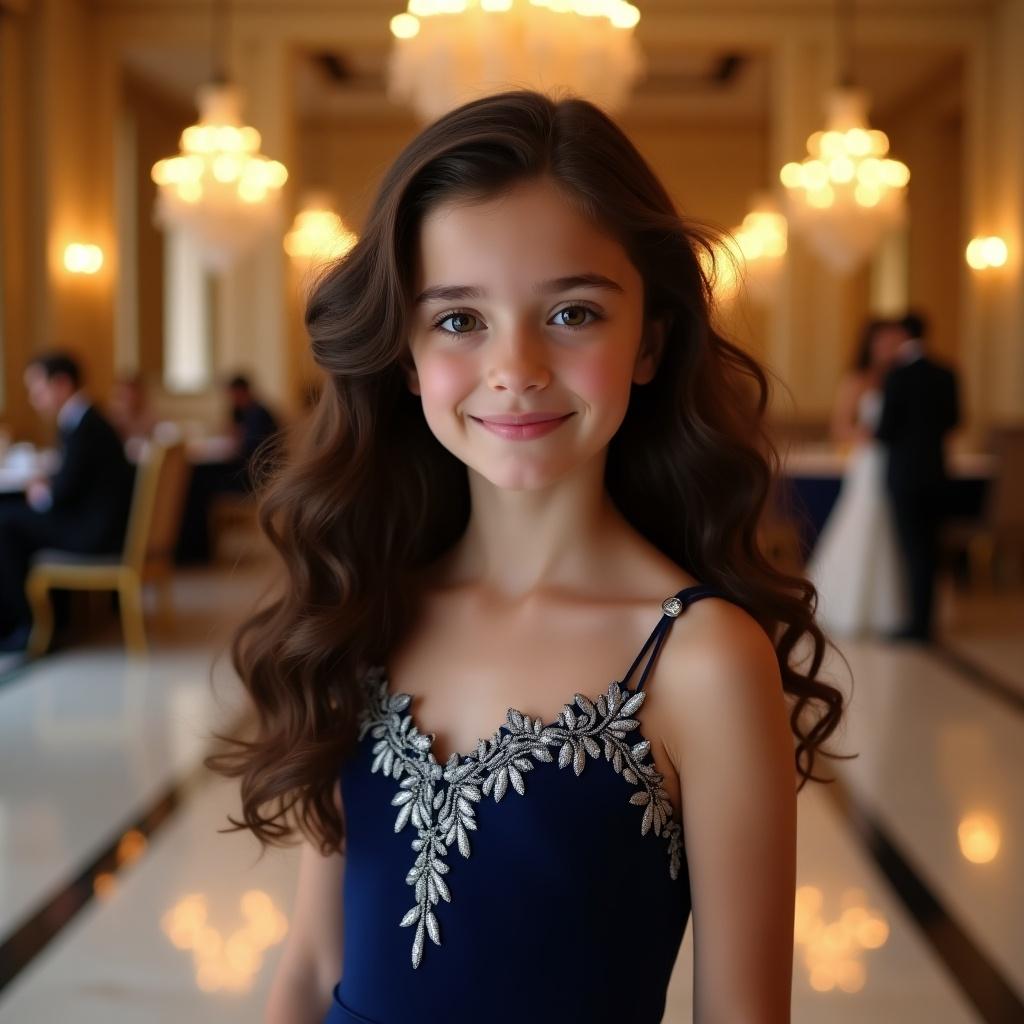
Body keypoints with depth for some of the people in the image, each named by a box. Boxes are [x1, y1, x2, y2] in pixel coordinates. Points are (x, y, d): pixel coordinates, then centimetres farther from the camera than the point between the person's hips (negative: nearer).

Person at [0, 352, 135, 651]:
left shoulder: (83, 426, -18)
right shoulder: (82, 418, 12)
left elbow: (64, 492, -20)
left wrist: (42, 495, 0)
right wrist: (46, 485, 3)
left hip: (97, 533, -10)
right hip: (102, 524, 10)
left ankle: (28, 622, 0)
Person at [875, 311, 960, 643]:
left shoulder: (897, 376, -14)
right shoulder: (946, 375, 3)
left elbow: (887, 428, -14)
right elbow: (952, 419, 13)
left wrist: (872, 437, 7)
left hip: (905, 472, -5)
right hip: (936, 469, 6)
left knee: (913, 547, -1)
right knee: (928, 546, 13)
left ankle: (919, 622, 0)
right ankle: (925, 619, 20)